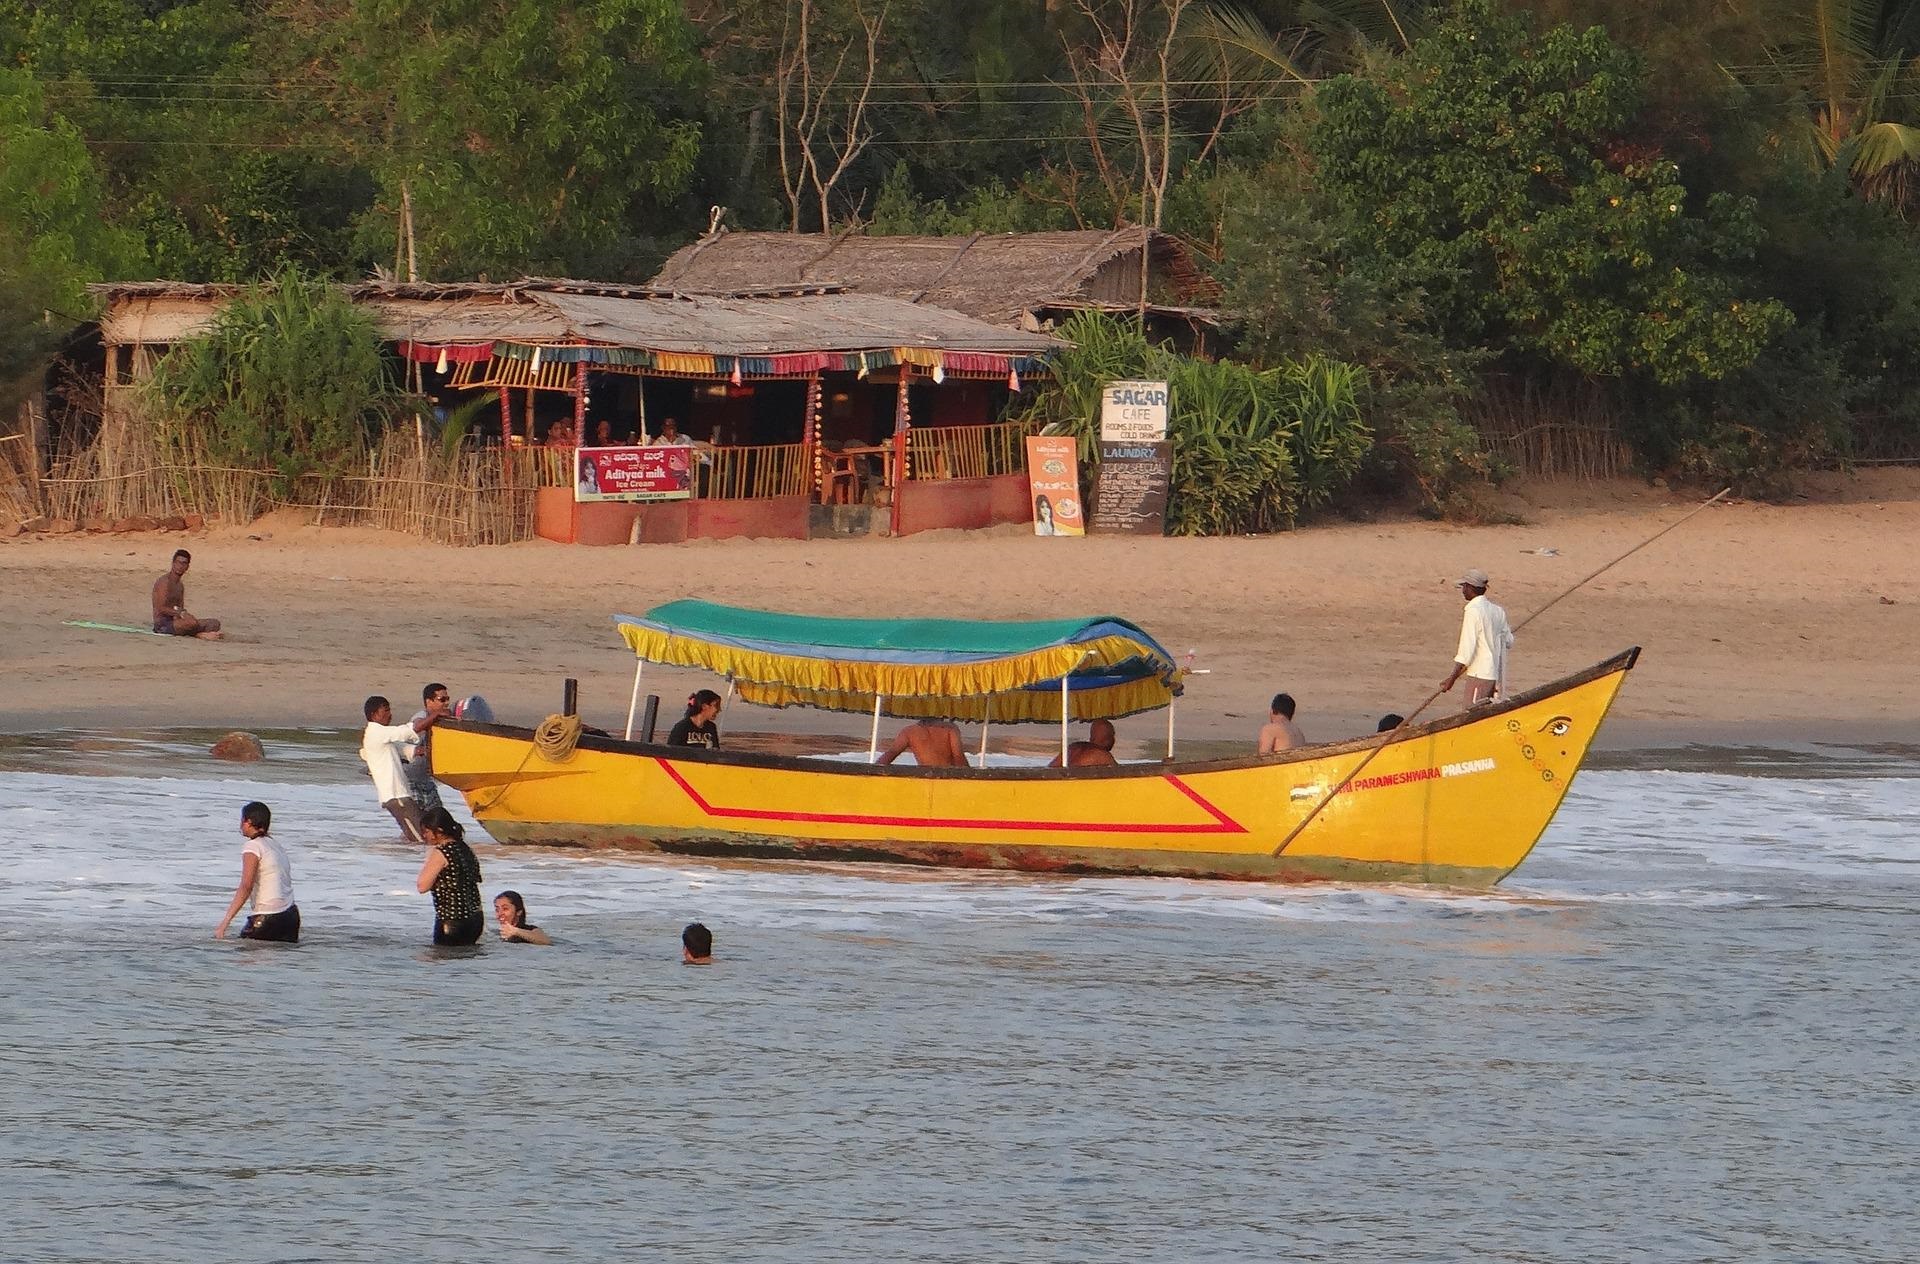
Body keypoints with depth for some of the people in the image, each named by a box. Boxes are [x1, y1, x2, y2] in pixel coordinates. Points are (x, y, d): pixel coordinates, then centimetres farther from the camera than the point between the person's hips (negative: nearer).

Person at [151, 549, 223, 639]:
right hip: (163, 624, -9)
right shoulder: (164, 582, -10)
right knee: (192, 623, -37)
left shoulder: (180, 585, 18)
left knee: (214, 623, 0)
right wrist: (181, 613, -23)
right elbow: (161, 608, -18)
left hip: (175, 621, 9)